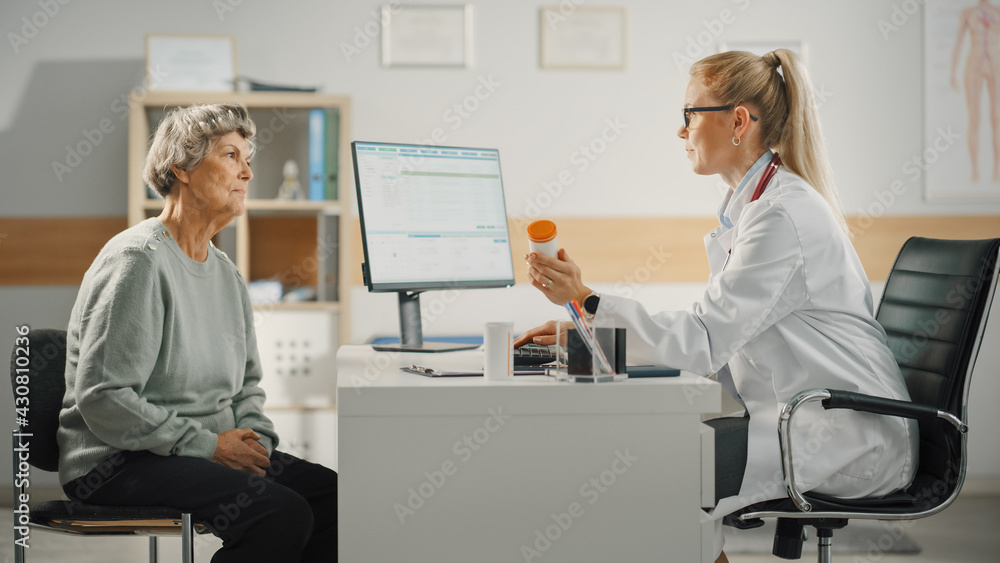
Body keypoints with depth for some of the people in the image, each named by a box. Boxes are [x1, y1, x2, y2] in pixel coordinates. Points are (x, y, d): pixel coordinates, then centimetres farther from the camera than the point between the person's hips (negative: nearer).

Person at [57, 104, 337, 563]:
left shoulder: (225, 273, 15)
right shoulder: (137, 261, -13)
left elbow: (246, 382, 23)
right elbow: (102, 398, -19)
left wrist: (256, 438, 1)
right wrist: (208, 445, -18)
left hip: (215, 452, 9)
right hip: (120, 463, -8)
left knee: (337, 496, -11)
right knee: (284, 513, -27)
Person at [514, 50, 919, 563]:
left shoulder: (784, 217, -18)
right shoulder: (752, 205, 13)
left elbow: (702, 343, -22)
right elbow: (711, 331, 13)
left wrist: (585, 299, -20)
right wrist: (584, 329, 8)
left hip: (851, 438, -9)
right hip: (803, 421, 9)